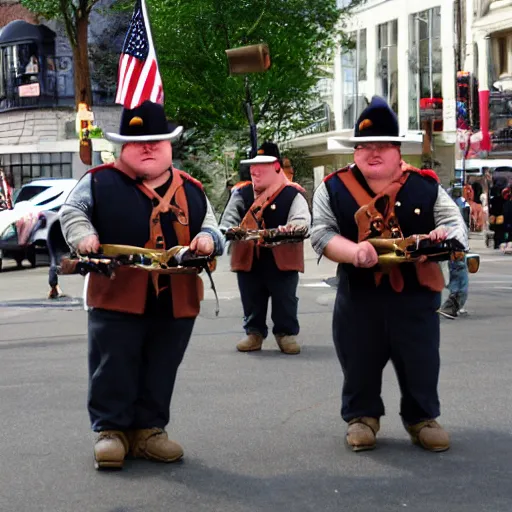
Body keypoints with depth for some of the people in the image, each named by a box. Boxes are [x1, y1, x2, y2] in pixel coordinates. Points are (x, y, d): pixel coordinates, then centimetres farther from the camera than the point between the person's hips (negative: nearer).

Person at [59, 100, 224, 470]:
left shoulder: (191, 190, 12)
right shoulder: (100, 182, 1)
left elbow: (212, 230, 16)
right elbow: (71, 211, 5)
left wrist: (208, 239, -6)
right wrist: (83, 235, -13)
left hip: (177, 300, 3)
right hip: (116, 296, -3)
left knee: (161, 371, 10)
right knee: (113, 368, 1)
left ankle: (149, 430, 21)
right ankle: (111, 430, 13)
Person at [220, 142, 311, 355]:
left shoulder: (292, 194, -3)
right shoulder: (241, 193, 8)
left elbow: (302, 219, -14)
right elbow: (228, 219, 5)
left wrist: (290, 228, -37)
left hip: (282, 259, -3)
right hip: (248, 259, 3)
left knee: (284, 300, 6)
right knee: (251, 300, 11)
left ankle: (287, 333, 20)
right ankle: (254, 332, 24)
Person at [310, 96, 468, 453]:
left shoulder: (426, 186, 2)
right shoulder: (333, 188, 1)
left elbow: (457, 225, 2)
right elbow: (321, 234, -4)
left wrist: (444, 236, -22)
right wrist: (353, 251, -23)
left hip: (416, 294, 0)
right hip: (358, 295, 0)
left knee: (421, 363, 8)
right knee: (359, 363, 9)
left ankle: (422, 418, 26)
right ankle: (362, 417, 28)